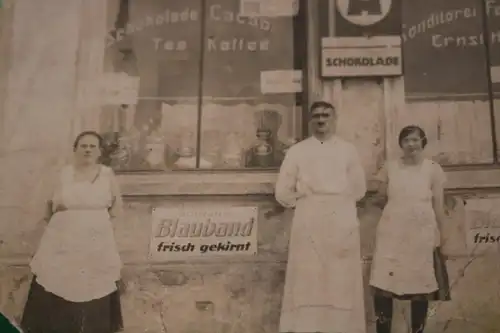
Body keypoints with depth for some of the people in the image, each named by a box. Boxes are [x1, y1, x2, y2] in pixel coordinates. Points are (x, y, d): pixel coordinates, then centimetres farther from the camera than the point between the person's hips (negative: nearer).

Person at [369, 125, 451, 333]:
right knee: (383, 284, -8)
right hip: (392, 232, 1)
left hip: (422, 233, 0)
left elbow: (438, 206, 5)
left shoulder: (433, 169, 3)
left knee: (421, 286, 4)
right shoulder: (390, 168, 6)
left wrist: (440, 236, 6)